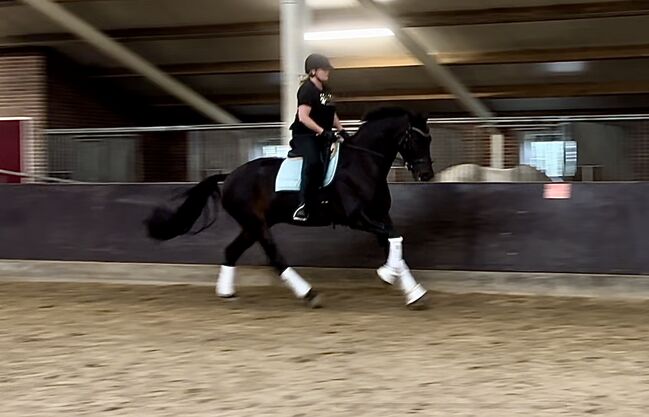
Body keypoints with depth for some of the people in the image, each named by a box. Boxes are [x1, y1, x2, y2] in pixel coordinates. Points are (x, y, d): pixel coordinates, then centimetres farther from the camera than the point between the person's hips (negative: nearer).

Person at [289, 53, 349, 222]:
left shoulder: (325, 89, 14)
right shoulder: (307, 89, -13)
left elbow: (331, 114, 25)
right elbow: (303, 117, -23)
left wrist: (341, 130, 10)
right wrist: (322, 131, -28)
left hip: (323, 137, 10)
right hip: (304, 136, -10)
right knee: (313, 162, -33)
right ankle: (304, 206, -30)